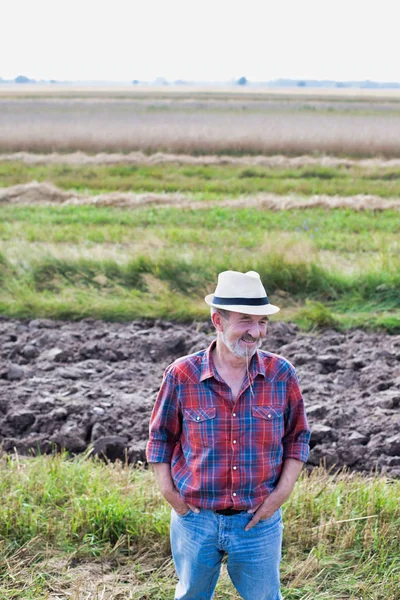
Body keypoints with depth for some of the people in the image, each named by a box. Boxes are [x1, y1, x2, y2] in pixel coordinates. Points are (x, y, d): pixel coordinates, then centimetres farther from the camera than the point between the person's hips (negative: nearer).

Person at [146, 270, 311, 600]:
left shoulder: (282, 375, -9)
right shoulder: (182, 375, -11)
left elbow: (298, 437, 3)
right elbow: (161, 436, 2)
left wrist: (284, 490, -6)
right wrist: (167, 490, -5)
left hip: (259, 521, 0)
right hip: (194, 519, 0)